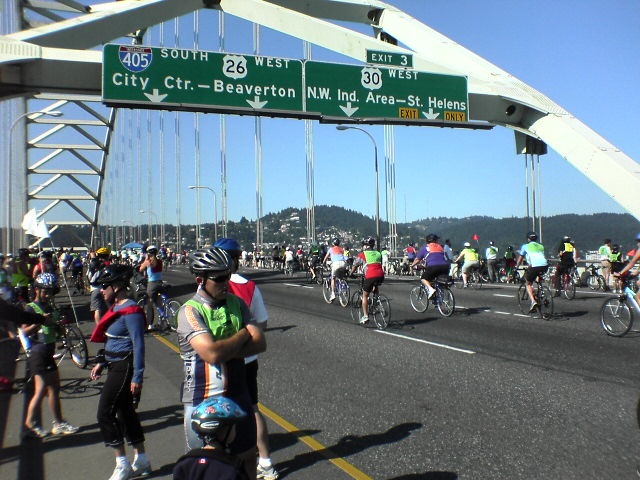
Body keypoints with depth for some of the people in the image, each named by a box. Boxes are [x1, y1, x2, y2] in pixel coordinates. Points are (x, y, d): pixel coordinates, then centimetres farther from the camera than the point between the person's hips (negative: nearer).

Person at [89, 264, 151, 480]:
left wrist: (137, 377, -22)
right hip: (115, 366, 10)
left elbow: (138, 345, -21)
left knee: (105, 413, -5)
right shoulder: (116, 308, 10)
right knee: (125, 412, 15)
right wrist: (101, 363, 17)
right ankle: (141, 462, 27)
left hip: (125, 368, -10)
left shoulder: (131, 311, -19)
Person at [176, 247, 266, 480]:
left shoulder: (236, 303, 1)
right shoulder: (190, 311, -16)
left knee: (247, 456, 19)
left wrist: (225, 350, -21)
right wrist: (244, 334, -13)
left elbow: (260, 343, -7)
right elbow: (212, 353, -29)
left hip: (238, 395, 5)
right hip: (202, 401, -5)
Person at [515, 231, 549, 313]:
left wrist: (516, 267, 44)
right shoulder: (541, 246, 30)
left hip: (535, 266, -4)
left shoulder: (525, 246, 20)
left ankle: (533, 301, -7)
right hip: (545, 266, 4)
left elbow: (520, 259, 29)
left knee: (528, 284, 14)